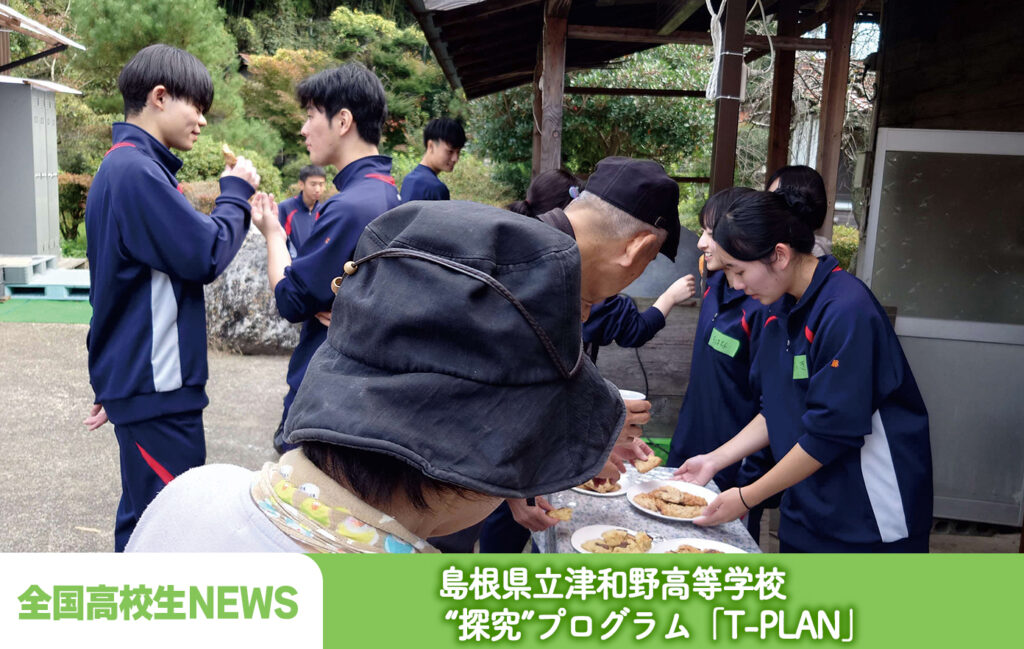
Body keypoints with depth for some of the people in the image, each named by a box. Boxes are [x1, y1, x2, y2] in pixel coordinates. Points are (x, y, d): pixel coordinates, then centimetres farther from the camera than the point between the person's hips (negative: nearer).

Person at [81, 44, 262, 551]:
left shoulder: (126, 167, 15)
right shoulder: (136, 170, -17)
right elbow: (206, 256, -19)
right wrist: (235, 194, -2)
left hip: (138, 374, 10)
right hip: (154, 384, -10)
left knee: (146, 516, 18)